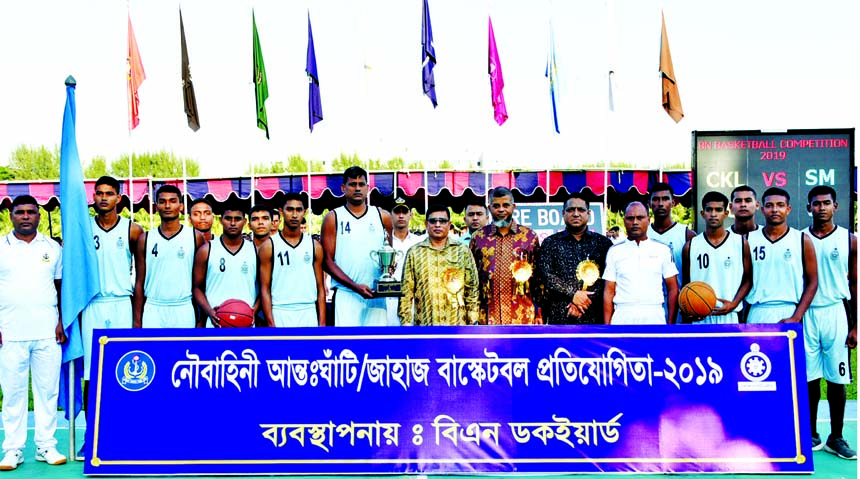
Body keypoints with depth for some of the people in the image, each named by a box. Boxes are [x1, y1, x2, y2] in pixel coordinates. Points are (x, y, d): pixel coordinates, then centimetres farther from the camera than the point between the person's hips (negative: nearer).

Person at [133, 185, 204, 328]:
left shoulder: (195, 237, 3)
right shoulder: (145, 239, 7)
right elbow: (139, 283, 9)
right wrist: (137, 319, 3)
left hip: (184, 311, -1)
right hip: (153, 311, 1)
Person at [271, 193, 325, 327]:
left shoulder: (315, 246, 9)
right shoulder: (270, 246, 2)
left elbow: (320, 288, 9)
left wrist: (322, 322, 2)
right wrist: (270, 323, -7)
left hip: (309, 314, 2)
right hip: (280, 314, -2)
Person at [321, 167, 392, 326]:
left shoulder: (383, 217, 10)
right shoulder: (333, 218, 4)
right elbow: (327, 260, 0)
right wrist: (355, 286, -12)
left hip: (376, 295, 2)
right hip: (345, 294, -2)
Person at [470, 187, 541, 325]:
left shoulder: (529, 236, 7)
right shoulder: (478, 237, 8)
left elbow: (539, 277, 7)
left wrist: (539, 313, 2)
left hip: (523, 317, 0)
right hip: (488, 317, 1)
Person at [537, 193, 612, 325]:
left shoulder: (604, 243, 11)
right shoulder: (550, 243, 11)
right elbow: (545, 275, -1)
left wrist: (583, 300, -11)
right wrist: (573, 294, -11)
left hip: (594, 318, 0)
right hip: (559, 317, 0)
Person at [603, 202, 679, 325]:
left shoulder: (663, 250, 9)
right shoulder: (615, 251, 9)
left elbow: (673, 289, 8)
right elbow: (609, 291, 8)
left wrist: (671, 323, 1)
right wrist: (606, 325, 0)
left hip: (655, 318, 0)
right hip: (622, 318, 0)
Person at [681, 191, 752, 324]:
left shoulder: (740, 243, 5)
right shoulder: (691, 246, 7)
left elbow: (748, 280, 7)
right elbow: (686, 284, 10)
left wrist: (734, 303, -9)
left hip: (730, 317, -1)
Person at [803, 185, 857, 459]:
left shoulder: (849, 240, 1)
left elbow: (854, 285, 2)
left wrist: (855, 326, -3)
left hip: (836, 312, -1)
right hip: (806, 313, 1)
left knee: (837, 379, 4)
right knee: (809, 378, 5)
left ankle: (836, 438, 15)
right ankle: (811, 436, 16)